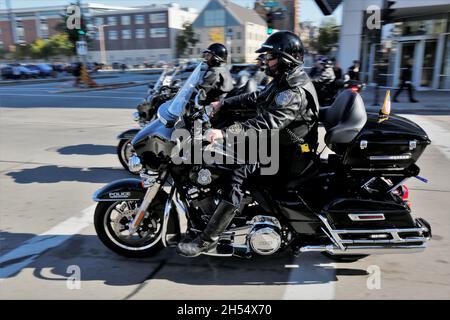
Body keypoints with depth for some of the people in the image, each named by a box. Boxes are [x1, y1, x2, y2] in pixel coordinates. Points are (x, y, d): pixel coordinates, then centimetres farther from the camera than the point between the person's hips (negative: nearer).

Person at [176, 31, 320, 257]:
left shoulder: (295, 93, -24)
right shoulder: (284, 81, 10)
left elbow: (266, 124, -37)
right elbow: (255, 98, 18)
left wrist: (224, 133, -44)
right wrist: (223, 104, 11)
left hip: (286, 154, -11)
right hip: (276, 142, 11)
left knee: (237, 174, -29)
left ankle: (208, 239, -25)